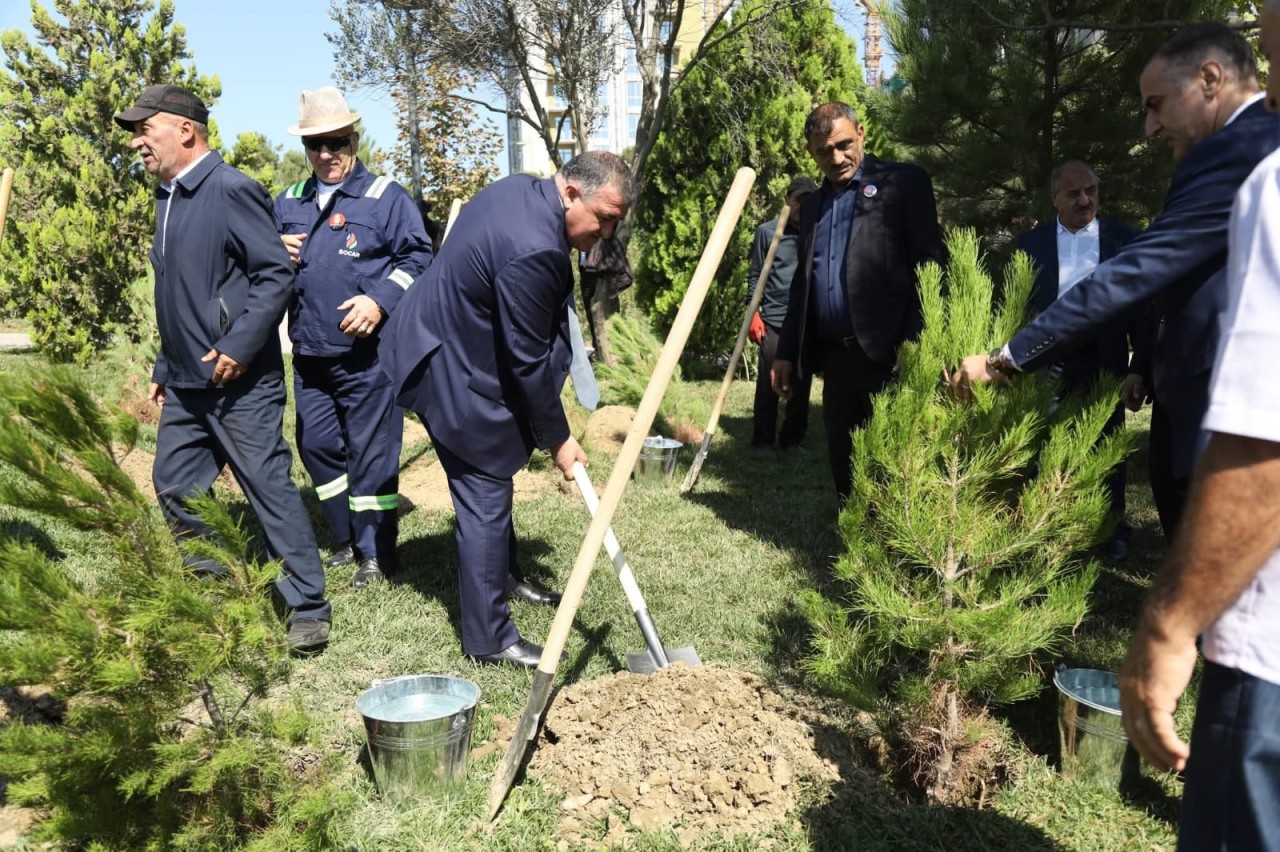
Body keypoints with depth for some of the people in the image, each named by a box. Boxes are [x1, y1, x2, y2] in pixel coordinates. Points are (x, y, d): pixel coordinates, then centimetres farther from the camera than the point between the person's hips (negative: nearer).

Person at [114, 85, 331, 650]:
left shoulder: (230, 189, -12)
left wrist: (237, 347, -22)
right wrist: (164, 368, 21)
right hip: (186, 384, 9)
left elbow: (277, 272, -18)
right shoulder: (168, 198, 15)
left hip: (241, 381, -9)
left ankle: (308, 608, 6)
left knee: (268, 488, -4)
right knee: (173, 486, 14)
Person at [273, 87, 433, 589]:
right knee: (317, 448, 13)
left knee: (371, 454, -1)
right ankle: (349, 540, 29)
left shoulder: (385, 197, -2)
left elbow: (416, 258, -6)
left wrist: (380, 300, -20)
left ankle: (376, 554, 11)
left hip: (368, 355, -6)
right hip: (309, 355, 7)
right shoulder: (288, 203, 15)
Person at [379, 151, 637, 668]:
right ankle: (489, 640, 10)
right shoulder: (534, 251, -31)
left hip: (441, 343, 10)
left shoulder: (519, 189, 0)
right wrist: (557, 439, -11)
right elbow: (528, 361, -24)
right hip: (454, 374, -10)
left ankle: (503, 577, 42)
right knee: (486, 499, -2)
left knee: (492, 479, 22)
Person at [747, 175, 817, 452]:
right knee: (768, 384, 1)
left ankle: (793, 439, 16)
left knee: (801, 385, 6)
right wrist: (753, 313, -2)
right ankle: (762, 441, 10)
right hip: (773, 321, -2)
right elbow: (755, 275, 6)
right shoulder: (767, 231, 5)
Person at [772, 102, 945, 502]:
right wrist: (786, 353, 17)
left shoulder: (903, 182, 0)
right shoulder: (812, 205, 19)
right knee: (843, 465, 11)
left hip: (889, 354, -6)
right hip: (836, 358, 6)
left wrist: (916, 346, -17)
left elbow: (929, 265, -8)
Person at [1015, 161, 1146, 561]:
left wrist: (1141, 367, -7)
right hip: (1047, 363, 1)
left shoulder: (1125, 239, 2)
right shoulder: (1030, 242, 4)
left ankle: (1112, 528, 23)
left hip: (1104, 363, -1)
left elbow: (1142, 307, 0)